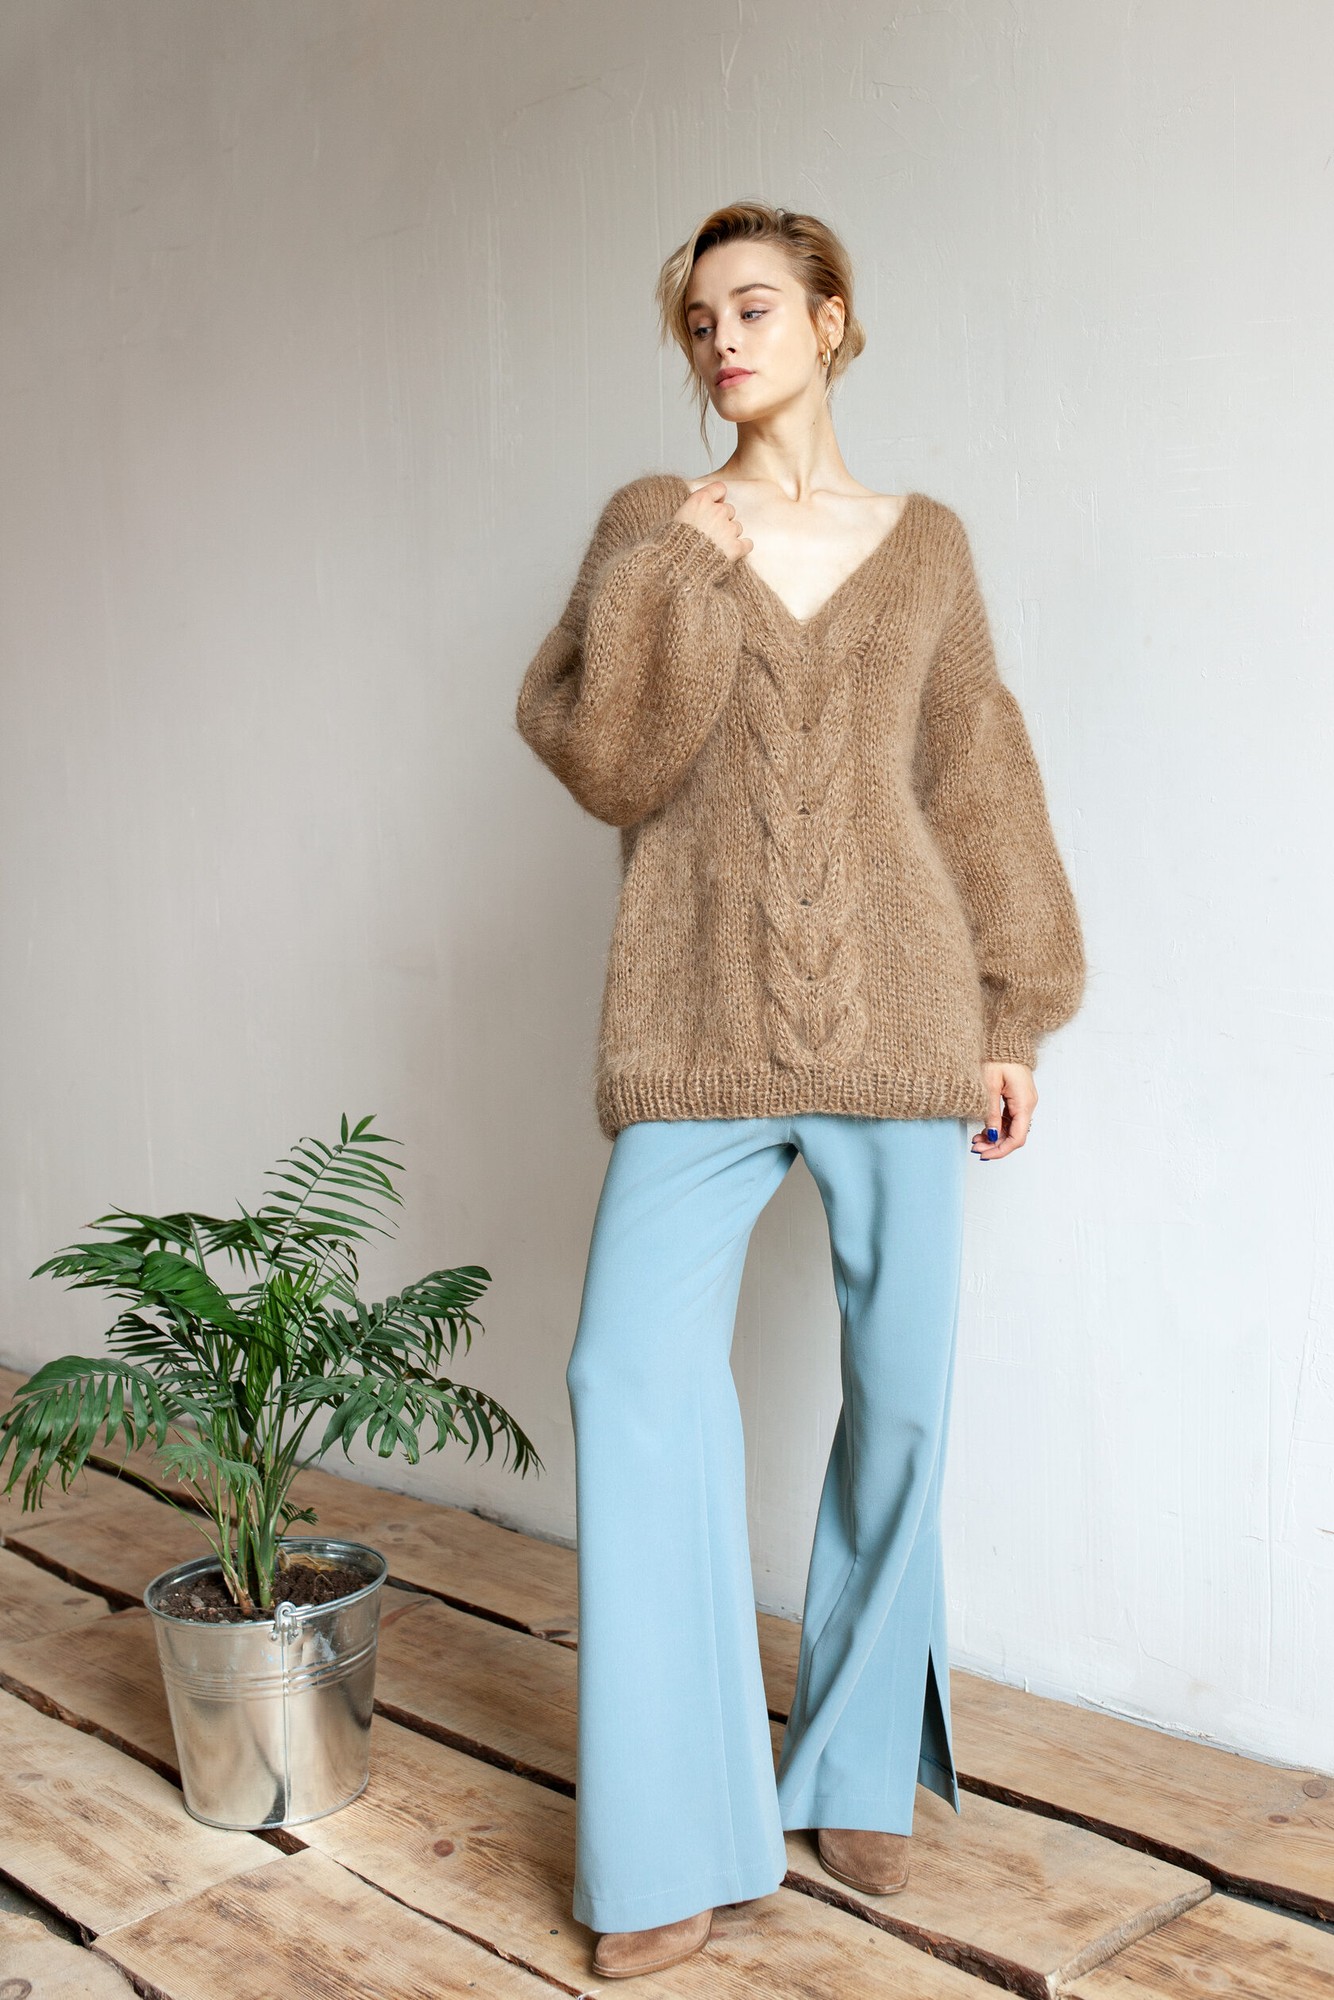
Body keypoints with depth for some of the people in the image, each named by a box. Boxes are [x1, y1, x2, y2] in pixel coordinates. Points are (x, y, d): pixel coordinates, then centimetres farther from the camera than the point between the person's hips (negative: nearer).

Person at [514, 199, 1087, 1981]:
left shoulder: (924, 544, 12)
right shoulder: (654, 523, 10)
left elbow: (979, 785, 12)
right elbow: (605, 757, 0)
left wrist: (1012, 1017, 8)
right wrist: (672, 575, -9)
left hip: (894, 1018, 1)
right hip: (700, 1024, -1)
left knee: (901, 1394, 3)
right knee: (636, 1375, -11)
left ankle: (858, 1765, 26)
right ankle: (676, 1843, 4)